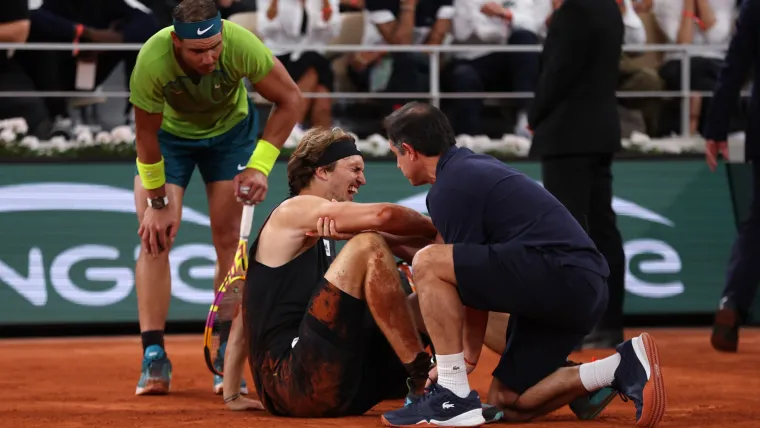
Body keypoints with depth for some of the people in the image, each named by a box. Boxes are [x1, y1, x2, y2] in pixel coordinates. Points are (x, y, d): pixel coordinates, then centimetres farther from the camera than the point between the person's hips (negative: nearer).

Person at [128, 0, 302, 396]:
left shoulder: (242, 46, -37)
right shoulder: (152, 61, -37)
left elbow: (289, 99, -21)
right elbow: (147, 135, -22)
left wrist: (260, 165, -26)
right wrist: (157, 202, -15)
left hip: (230, 129, 1)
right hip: (168, 132, 0)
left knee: (228, 240, -5)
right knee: (155, 237, -12)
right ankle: (153, 357, -12)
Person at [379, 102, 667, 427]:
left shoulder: (450, 188, -6)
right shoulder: (480, 166, 25)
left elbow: (477, 279, -5)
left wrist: (468, 357, 4)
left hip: (560, 274, -10)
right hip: (587, 289, 10)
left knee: (427, 263, -13)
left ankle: (454, 398, -14)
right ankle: (624, 369, 4)